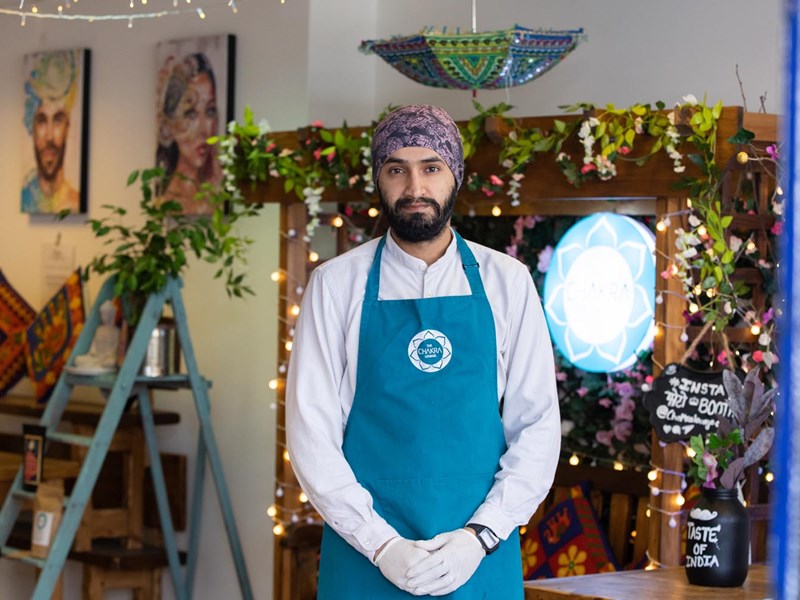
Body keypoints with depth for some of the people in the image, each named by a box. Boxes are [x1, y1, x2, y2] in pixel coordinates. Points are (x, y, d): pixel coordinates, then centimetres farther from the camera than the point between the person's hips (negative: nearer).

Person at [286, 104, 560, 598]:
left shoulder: (507, 283, 3)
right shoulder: (337, 284, 0)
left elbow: (538, 425, 2)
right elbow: (311, 431, -3)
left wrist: (480, 535, -10)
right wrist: (382, 544, -11)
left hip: (480, 554, 1)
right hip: (367, 556, -1)